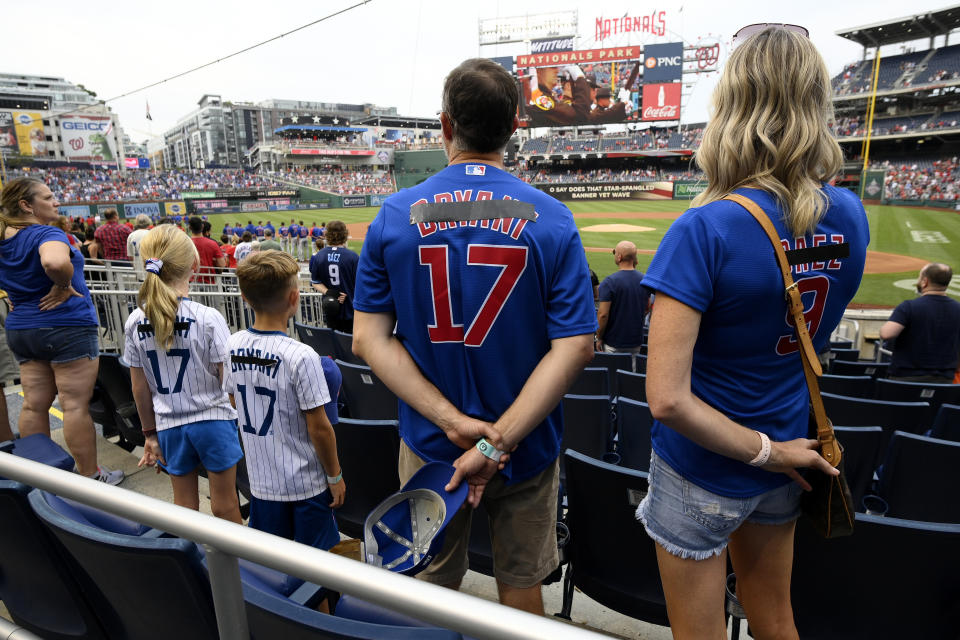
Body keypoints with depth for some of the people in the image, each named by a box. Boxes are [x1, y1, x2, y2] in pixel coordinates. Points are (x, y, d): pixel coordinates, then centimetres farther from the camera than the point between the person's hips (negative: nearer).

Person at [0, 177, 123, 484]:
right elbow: (55, 263, -38)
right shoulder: (46, 234, -16)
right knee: (76, 405, -1)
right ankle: (90, 476, 8)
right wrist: (63, 286, -19)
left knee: (34, 405, 12)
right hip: (68, 326, -8)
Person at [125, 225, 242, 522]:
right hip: (213, 419, -3)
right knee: (224, 506, 11)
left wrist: (150, 434, 14)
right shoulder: (208, 318, -17)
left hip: (169, 425, 4)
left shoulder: (135, 322, -4)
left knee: (184, 506, 18)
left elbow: (140, 389, 3)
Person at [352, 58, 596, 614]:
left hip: (429, 445, 1)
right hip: (527, 447, 0)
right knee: (522, 585, 23)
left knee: (431, 589, 24)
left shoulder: (394, 216, -8)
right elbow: (575, 346, -18)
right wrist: (497, 441, -18)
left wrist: (451, 419, -16)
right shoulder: (550, 220, -11)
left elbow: (369, 339, -12)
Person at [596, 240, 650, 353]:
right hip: (636, 342, 5)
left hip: (613, 343, -5)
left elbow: (603, 314, -17)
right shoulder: (644, 280, 1)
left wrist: (599, 338, -8)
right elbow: (646, 309, 12)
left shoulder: (609, 281, -16)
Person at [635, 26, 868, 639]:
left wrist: (766, 449, -16)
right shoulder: (851, 216, -6)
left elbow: (667, 399, -29)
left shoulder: (704, 230, -26)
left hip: (703, 475, -5)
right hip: (781, 472, 6)